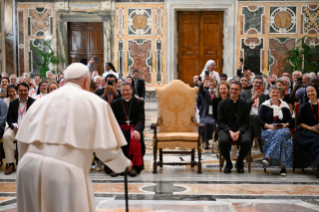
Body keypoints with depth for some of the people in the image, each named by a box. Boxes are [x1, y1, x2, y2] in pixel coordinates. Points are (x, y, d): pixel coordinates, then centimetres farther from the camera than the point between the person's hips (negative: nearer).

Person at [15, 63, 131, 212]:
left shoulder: (42, 101, 17)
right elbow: (105, 145, 4)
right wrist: (124, 163, 23)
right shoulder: (94, 102, 5)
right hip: (65, 170, -5)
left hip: (29, 166, 5)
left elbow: (23, 141, 18)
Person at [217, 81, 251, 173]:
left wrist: (238, 132, -16)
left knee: (247, 141, -32)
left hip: (240, 129, 1)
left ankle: (239, 163, -2)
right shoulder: (222, 104, 5)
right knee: (223, 141, -34)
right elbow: (220, 121, 1)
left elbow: (246, 122, 3)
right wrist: (230, 131, -16)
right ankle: (228, 163, -4)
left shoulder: (245, 105, 6)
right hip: (225, 129, 0)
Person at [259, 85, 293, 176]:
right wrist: (269, 126, -14)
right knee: (280, 137, -36)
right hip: (268, 130, -1)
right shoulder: (264, 106, 12)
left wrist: (285, 125, -6)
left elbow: (290, 120, 17)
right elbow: (260, 120, 4)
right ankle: (283, 166, -43)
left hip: (283, 129, 1)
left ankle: (268, 157, -50)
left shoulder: (284, 106, 19)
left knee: (280, 134, -39)